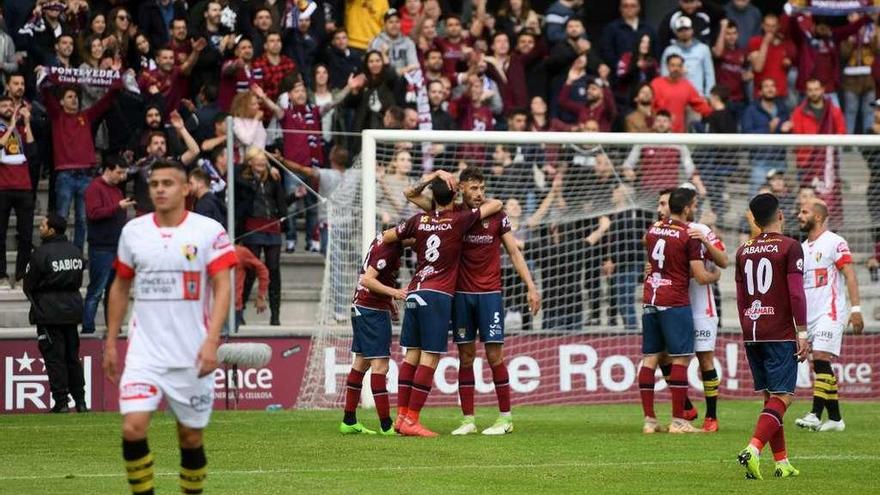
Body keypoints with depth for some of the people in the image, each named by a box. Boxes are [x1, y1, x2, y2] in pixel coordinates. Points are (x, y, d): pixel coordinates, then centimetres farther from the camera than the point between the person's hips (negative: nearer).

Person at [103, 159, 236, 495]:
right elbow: (120, 287, 16)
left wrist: (211, 341, -20)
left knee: (191, 436, 6)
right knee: (133, 427, -14)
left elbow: (222, 287, -9)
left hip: (193, 354, -2)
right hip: (145, 351, 2)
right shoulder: (133, 231, 6)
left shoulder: (209, 231, -4)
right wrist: (111, 343, 14)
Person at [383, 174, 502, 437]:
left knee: (411, 355, 10)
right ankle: (411, 420, -11)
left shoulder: (419, 221, 9)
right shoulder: (459, 220, -3)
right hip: (438, 295, -6)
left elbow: (386, 236, 21)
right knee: (430, 357, -6)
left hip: (414, 293, 6)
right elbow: (496, 205, 6)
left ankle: (402, 416, 9)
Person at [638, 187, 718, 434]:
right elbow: (701, 277, -11)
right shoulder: (689, 236, -11)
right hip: (675, 303, -6)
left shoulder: (653, 229, 9)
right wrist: (715, 275, 10)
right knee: (681, 359, -2)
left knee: (650, 358, 7)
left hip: (650, 300, 6)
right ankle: (678, 421, -5)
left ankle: (649, 419, 6)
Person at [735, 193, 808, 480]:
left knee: (770, 396, 13)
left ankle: (782, 463, 12)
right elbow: (796, 292, -12)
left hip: (752, 334, 6)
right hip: (781, 335, -6)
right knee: (782, 397, -7)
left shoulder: (743, 252, 11)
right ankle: (753, 450, -27)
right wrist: (802, 333, -8)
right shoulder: (789, 247, -6)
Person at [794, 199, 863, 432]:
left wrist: (855, 308, -19)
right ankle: (835, 418, 11)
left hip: (829, 312, -8)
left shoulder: (834, 243, -5)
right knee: (820, 366, 6)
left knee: (821, 358, -18)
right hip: (810, 315, 8)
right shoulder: (802, 248, 18)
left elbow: (850, 276, -11)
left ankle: (816, 414, -24)